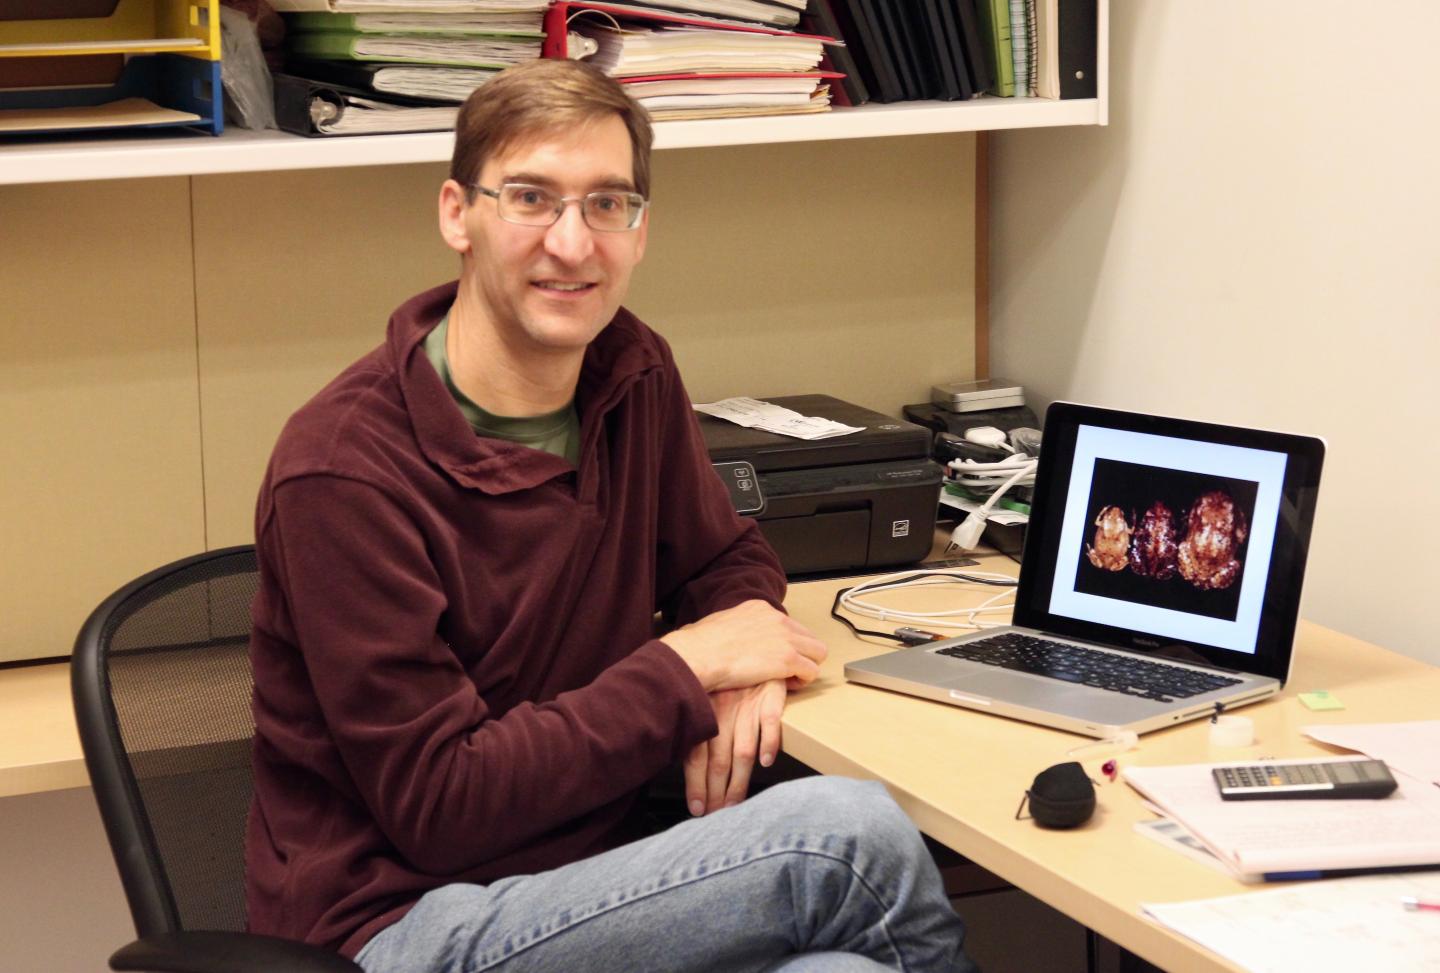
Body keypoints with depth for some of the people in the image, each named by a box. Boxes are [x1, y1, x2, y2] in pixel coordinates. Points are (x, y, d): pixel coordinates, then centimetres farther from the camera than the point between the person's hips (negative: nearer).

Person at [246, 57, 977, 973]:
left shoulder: (634, 374, 4)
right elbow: (436, 805, -18)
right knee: (849, 832, -24)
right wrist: (688, 666, -14)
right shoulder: (345, 469, -18)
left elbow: (727, 562, 21)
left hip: (585, 878, 6)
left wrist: (742, 668, -4)